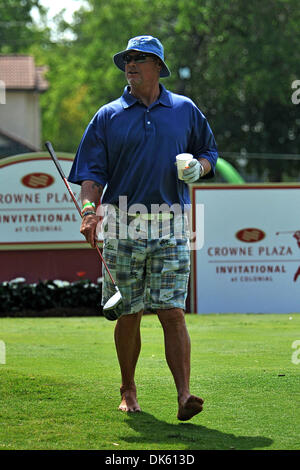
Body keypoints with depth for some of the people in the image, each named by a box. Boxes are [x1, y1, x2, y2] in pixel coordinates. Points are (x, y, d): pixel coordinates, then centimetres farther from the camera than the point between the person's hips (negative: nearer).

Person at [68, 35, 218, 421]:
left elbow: (209, 152, 21)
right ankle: (128, 390, 22)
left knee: (173, 313, -9)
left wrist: (199, 167, -2)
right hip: (123, 228, 1)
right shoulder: (107, 117, 8)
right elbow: (92, 171, 2)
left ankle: (184, 396, -15)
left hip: (170, 229, 0)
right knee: (128, 315, 5)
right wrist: (89, 209, -15)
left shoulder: (185, 110, 11)